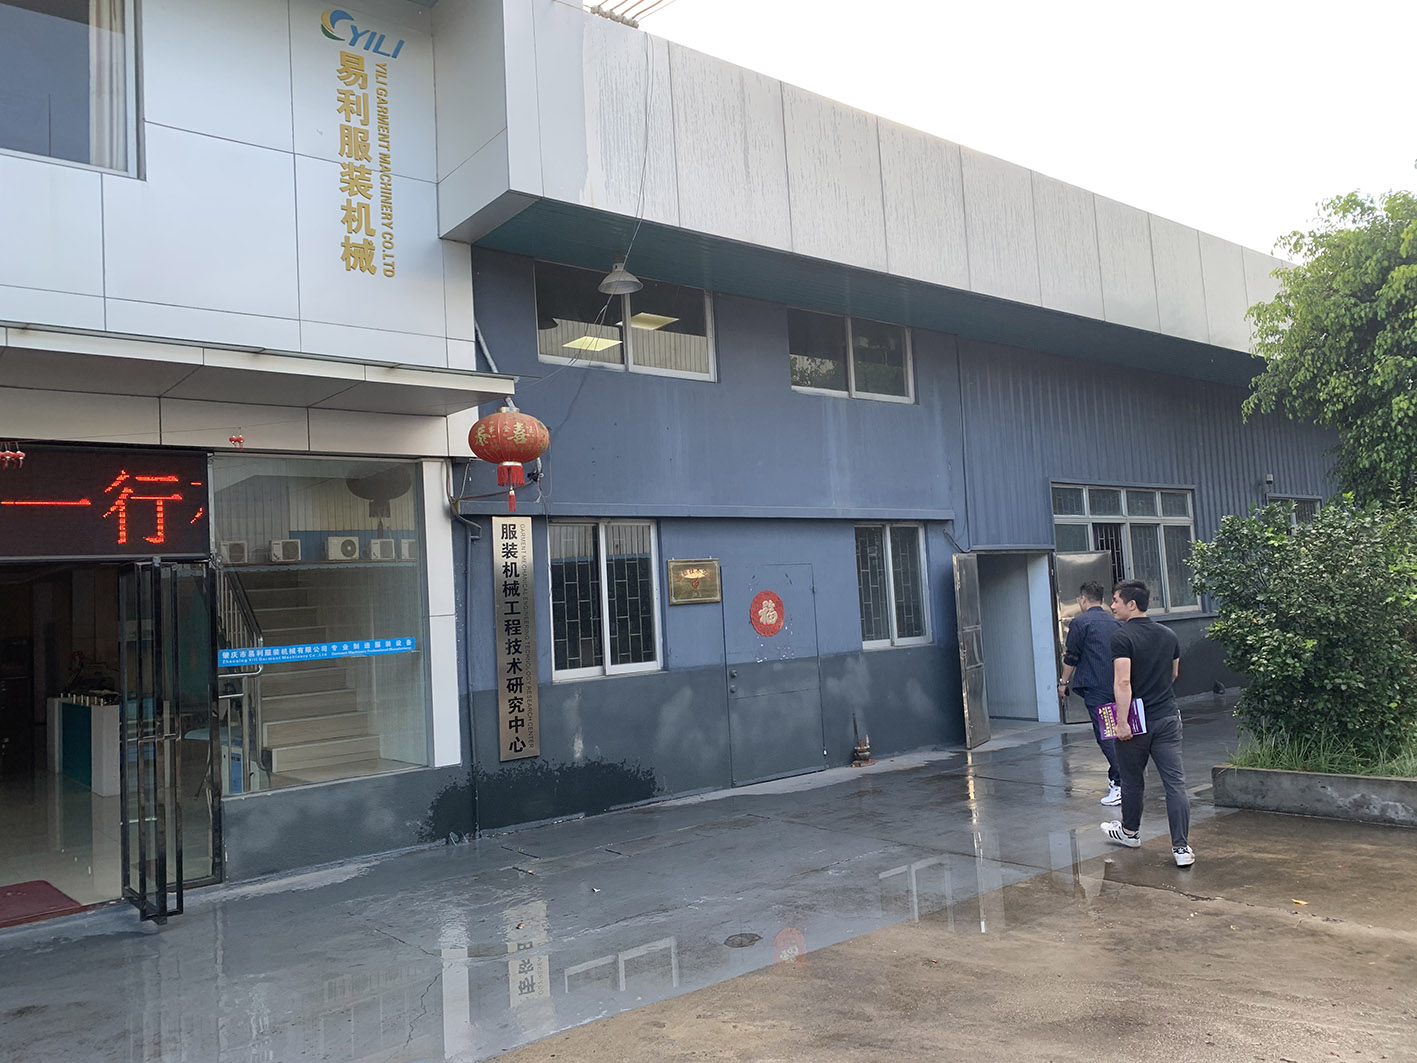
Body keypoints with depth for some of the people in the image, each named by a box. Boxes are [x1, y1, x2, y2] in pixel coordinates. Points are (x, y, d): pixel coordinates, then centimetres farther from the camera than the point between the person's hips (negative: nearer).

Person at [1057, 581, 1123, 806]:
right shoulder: (1115, 622, 12)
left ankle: (1121, 785, -10)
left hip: (1095, 686, -7)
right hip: (1118, 686, 7)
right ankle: (1115, 777, 25)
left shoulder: (1080, 622, -7)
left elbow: (1072, 657, -6)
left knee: (1105, 735, -6)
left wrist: (1064, 681, 6)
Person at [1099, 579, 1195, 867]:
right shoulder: (1168, 635, 7)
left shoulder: (1122, 637, -14)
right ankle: (1182, 847, -3)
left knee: (1132, 780, 14)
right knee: (1175, 782, 1)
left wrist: (1122, 721, -22)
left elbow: (1122, 682, -23)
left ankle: (1129, 831, 33)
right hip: (1168, 718, 5)